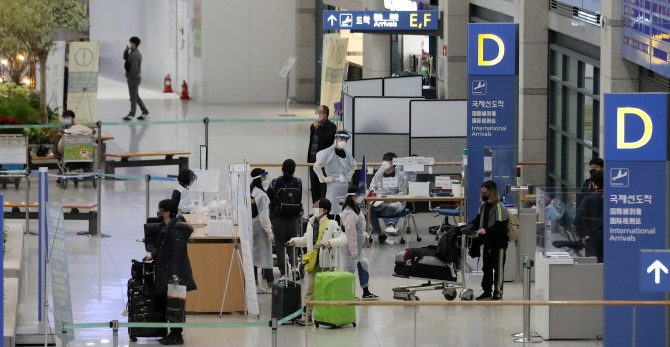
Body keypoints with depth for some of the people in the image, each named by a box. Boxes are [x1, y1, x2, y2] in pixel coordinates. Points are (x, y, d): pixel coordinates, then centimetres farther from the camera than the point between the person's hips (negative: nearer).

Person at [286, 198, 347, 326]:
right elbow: (306, 240, 24)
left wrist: (331, 243, -30)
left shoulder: (332, 224, -7)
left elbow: (343, 239, -15)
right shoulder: (310, 223, 11)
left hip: (326, 263, -5)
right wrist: (294, 241, 10)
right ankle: (307, 316, 2)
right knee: (310, 290, 2)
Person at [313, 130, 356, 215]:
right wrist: (323, 179, -8)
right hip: (333, 185, -6)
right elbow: (316, 166, -11)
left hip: (345, 185, 6)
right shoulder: (329, 152, -9)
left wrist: (349, 176, 14)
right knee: (333, 211, -7)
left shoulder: (347, 153, 8)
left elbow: (353, 165, 28)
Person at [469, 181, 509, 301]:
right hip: (488, 242, 8)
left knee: (498, 268, 2)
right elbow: (478, 220, 14)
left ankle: (498, 293, 9)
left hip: (499, 242, -8)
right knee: (486, 267, 14)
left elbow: (500, 226, -24)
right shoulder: (483, 205, 6)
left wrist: (486, 231, -32)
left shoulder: (499, 207, -19)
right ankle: (487, 291, 24)